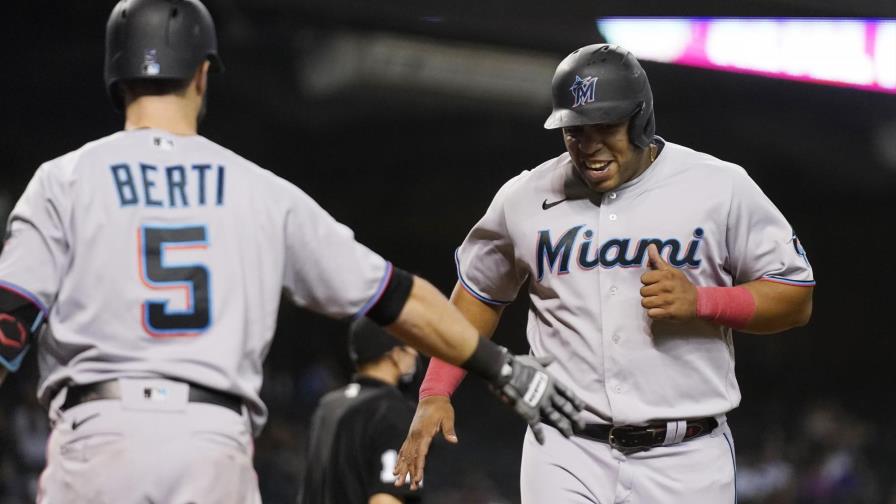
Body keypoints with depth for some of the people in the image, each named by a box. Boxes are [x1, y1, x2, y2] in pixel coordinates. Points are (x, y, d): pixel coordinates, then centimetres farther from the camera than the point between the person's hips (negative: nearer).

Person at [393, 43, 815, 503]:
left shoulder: (720, 189, -2)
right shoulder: (525, 198, 5)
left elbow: (796, 300, 1)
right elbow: (479, 293, 20)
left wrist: (698, 301, -15)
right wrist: (434, 393, 9)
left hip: (685, 463, -1)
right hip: (566, 459, 1)